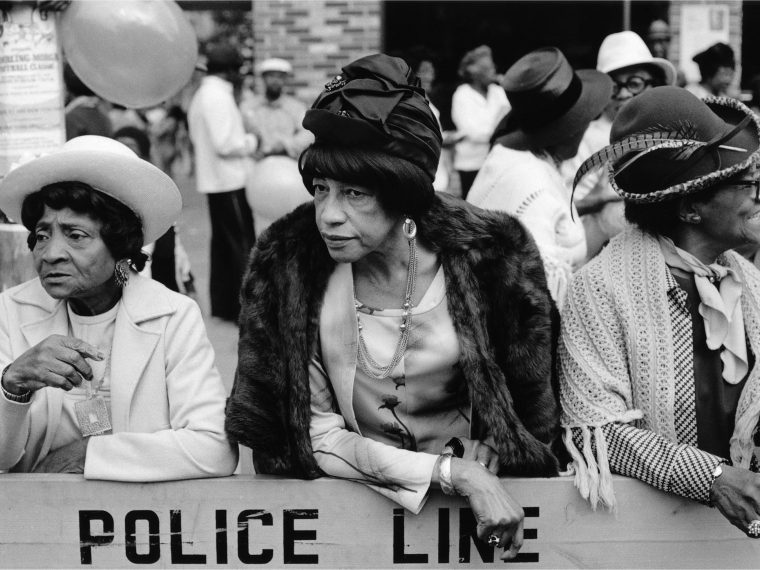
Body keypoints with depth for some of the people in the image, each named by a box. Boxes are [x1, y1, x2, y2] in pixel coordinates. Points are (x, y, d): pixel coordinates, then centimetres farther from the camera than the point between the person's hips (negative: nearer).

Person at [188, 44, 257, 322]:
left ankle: (222, 303, 22)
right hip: (229, 181, -10)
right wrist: (252, 142, -7)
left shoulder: (201, 95, 13)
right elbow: (225, 144, -23)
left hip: (212, 181, 10)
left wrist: (243, 141, 14)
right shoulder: (219, 96, -18)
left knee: (223, 241, 15)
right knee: (243, 244, -5)